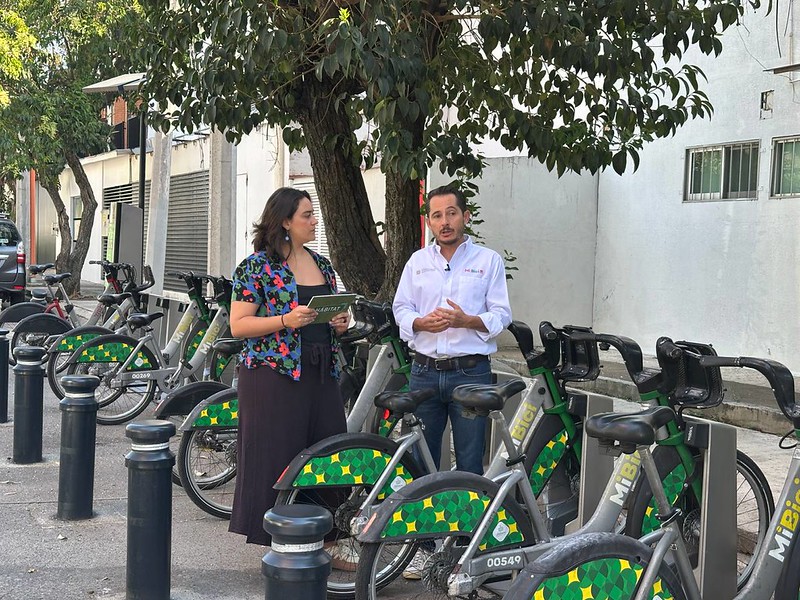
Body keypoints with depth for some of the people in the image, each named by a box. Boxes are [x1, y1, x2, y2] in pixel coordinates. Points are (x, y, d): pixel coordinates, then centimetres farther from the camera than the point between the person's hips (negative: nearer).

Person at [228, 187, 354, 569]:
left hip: (321, 376, 6)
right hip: (274, 376, -6)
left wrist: (339, 323, 3)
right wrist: (286, 321, -20)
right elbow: (238, 325, -9)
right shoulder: (257, 266, -5)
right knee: (275, 461, -1)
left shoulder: (322, 265, 14)